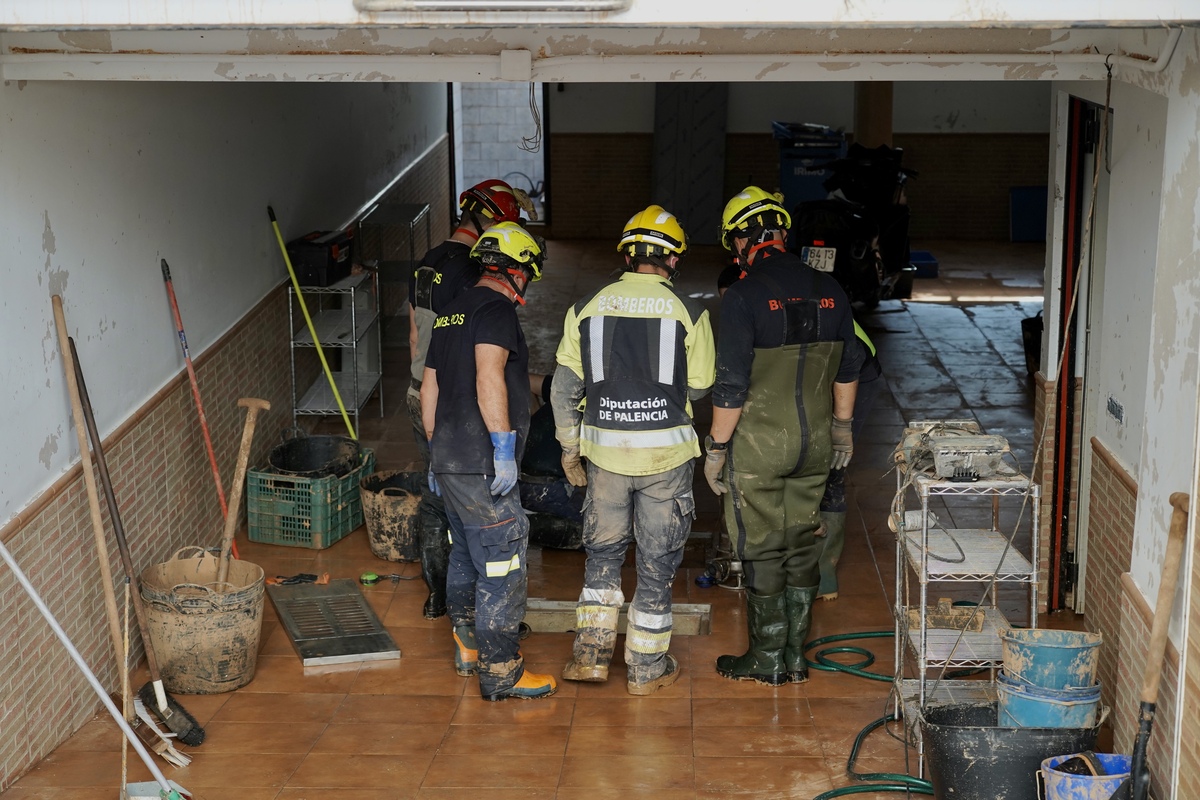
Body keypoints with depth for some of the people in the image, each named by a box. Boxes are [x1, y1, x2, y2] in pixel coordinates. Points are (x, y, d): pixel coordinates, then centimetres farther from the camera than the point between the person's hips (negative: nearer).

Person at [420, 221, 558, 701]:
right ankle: (500, 674, 1)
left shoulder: (452, 311, 17)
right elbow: (489, 378, -26)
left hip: (448, 460, 10)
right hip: (482, 468, -10)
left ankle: (468, 649, 34)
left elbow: (429, 388, 22)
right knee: (501, 568, -4)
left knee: (466, 560, 21)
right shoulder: (497, 309, -11)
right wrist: (505, 448, -25)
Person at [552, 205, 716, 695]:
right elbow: (699, 388, 2)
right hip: (665, 451, -2)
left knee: (603, 550, 18)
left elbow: (564, 387, 3)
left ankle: (591, 653, 16)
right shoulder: (687, 313, -6)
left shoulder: (586, 309, 0)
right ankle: (646, 669, 16)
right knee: (657, 561, 9)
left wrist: (570, 448, 13)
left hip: (604, 449, 2)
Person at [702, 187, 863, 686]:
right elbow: (848, 369, 10)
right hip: (815, 442, 5)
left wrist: (715, 448, -7)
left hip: (758, 444, -5)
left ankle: (767, 659, 15)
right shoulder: (829, 291, 2)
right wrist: (842, 428, 22)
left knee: (761, 550, 6)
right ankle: (796, 656, 22)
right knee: (802, 543, 15)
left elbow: (732, 386, -17)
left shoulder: (743, 297, -16)